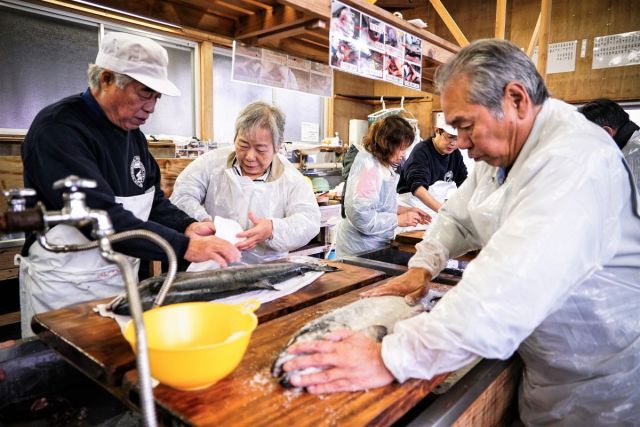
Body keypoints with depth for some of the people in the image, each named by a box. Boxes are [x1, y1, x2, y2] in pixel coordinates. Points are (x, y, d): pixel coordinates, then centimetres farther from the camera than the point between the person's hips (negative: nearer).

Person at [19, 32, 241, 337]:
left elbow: (152, 200, 8)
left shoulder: (132, 132, 6)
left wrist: (188, 226, -12)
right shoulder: (58, 128, -20)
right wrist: (185, 246, -33)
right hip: (65, 289, -7)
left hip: (123, 279, 7)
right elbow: (101, 216, -30)